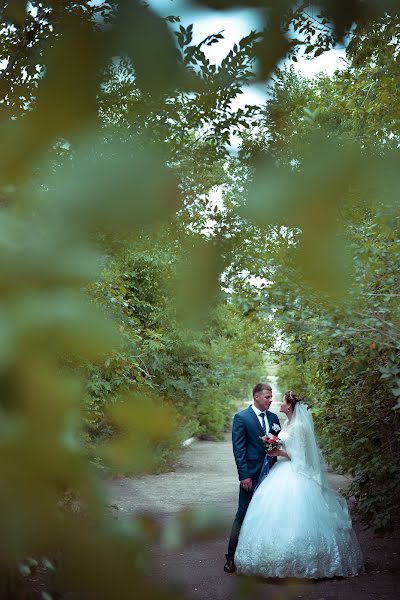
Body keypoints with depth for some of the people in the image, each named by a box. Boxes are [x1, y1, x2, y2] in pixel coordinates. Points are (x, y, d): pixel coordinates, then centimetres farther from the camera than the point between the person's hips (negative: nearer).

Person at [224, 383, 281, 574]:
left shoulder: (273, 418, 10)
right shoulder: (241, 418, -6)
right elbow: (238, 449, -9)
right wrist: (244, 476, -14)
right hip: (251, 475, -5)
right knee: (243, 515, -3)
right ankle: (231, 556, 6)